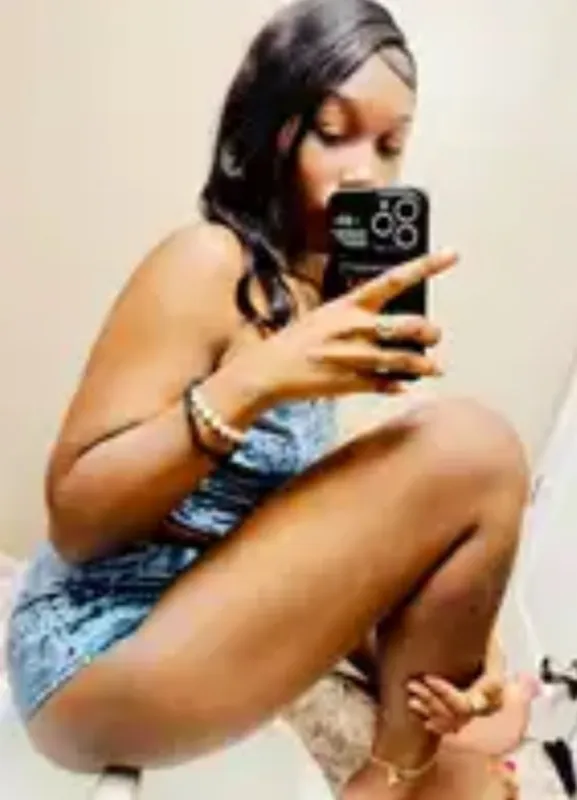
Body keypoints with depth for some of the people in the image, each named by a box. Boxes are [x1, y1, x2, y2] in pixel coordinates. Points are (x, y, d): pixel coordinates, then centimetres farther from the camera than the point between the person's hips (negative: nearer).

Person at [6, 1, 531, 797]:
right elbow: (75, 517, -18)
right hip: (101, 658, -8)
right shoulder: (207, 264, -15)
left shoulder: (317, 287, 8)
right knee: (470, 448, -19)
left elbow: (291, 512, 7)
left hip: (211, 622, 8)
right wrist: (254, 379, -29)